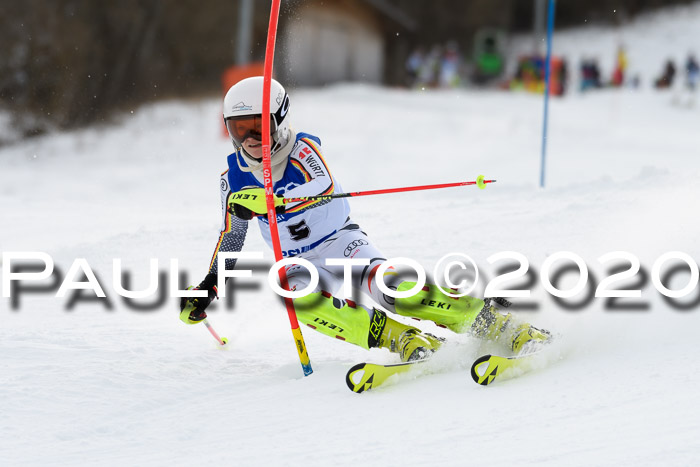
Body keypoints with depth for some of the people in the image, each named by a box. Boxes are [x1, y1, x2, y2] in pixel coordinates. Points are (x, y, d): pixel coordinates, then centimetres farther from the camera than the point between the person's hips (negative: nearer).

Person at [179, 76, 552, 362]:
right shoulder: (234, 176, 0)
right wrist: (209, 286, 13)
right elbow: (231, 235, 15)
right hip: (301, 263, 4)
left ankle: (495, 324, -31)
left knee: (382, 285, -34)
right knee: (296, 293, -32)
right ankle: (401, 339, -37)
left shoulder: (303, 148, -15)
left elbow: (324, 188, -36)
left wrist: (271, 200, -51)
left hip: (343, 242, -4)